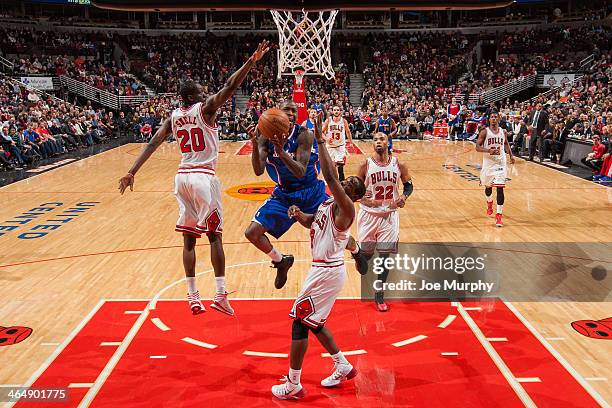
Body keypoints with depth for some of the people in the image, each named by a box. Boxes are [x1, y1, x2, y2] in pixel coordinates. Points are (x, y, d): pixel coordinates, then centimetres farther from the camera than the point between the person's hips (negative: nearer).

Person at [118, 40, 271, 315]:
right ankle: (220, 295, 1)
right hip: (204, 177, -5)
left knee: (189, 238, 8)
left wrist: (132, 172, 4)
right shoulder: (205, 108, -4)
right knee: (214, 235, 2)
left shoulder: (173, 117, 12)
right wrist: (252, 61, -16)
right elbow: (229, 87, -15)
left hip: (182, 177, 6)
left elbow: (152, 144, 5)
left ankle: (193, 296, 11)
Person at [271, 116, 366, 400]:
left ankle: (293, 385, 10)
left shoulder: (344, 207, -18)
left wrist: (320, 141, -28)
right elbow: (312, 222, 23)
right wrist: (298, 214, 1)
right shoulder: (328, 203, 10)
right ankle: (343, 367, 35)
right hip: (325, 269, 10)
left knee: (300, 321, -2)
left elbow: (330, 176, -32)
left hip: (327, 272, -10)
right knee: (313, 322, 21)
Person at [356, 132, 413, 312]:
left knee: (385, 255, 1)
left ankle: (379, 295, 17)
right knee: (366, 254, 7)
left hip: (389, 215, 1)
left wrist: (404, 196, -11)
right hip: (369, 214, -1)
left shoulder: (398, 165, -3)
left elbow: (409, 185, 10)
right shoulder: (366, 165, -8)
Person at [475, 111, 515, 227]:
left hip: (500, 163, 1)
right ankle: (489, 203, 51)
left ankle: (499, 215, -8)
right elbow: (477, 147, -12)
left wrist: (511, 155, 9)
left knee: (500, 188, -10)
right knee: (488, 186, 18)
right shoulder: (484, 132, -7)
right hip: (488, 163, -1)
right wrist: (489, 150, -27)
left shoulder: (503, 132, 3)